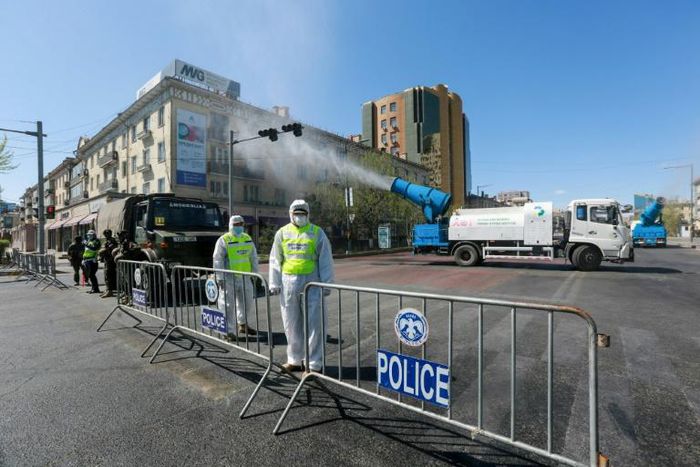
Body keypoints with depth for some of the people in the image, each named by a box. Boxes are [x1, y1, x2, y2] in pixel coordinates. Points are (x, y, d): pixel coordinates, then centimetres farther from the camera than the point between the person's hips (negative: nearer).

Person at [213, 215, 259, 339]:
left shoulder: (248, 239, 10)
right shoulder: (224, 240, -7)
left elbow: (253, 257, 14)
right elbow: (217, 259, -11)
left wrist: (254, 273, 12)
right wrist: (220, 278, -15)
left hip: (245, 277, 6)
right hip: (229, 278, -6)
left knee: (247, 302, 15)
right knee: (227, 305, 0)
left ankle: (243, 325, 34)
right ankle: (228, 331, 11)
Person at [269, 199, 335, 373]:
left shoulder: (317, 232, 0)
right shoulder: (282, 233, 8)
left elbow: (325, 260, -2)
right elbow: (275, 260, 10)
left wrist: (326, 283, -7)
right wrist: (275, 283, 5)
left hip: (311, 283, -3)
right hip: (289, 283, 3)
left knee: (314, 324, 1)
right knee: (292, 324, 13)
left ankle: (314, 363, 14)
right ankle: (295, 360, 29)